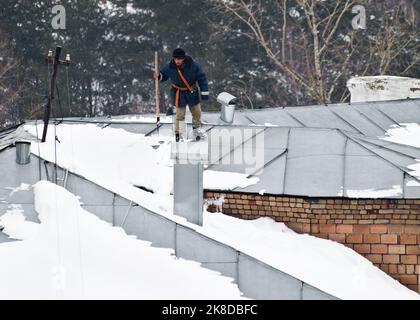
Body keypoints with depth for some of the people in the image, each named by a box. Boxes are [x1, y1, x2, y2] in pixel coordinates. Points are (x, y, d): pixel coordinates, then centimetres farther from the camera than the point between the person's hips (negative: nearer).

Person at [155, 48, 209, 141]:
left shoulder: (193, 65, -20)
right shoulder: (170, 67, -17)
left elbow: (202, 78, -11)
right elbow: (164, 75, 4)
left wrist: (204, 92, -11)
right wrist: (159, 76, -20)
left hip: (192, 91, 1)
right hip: (179, 94, -1)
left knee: (196, 112, 14)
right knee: (180, 114, -2)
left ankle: (196, 129, 38)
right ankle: (178, 133, 13)